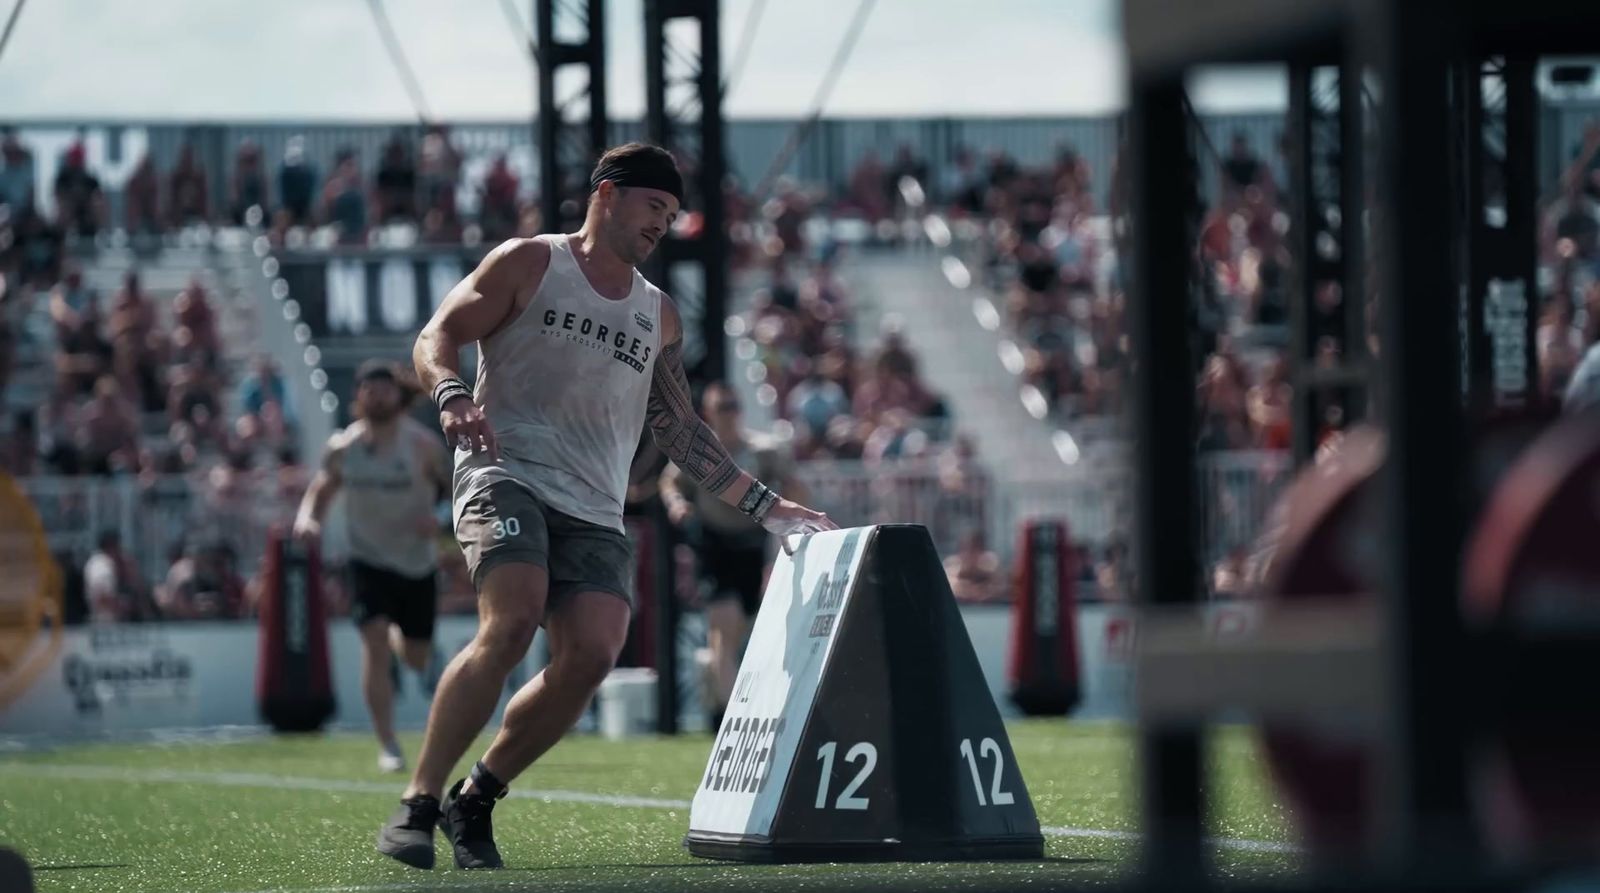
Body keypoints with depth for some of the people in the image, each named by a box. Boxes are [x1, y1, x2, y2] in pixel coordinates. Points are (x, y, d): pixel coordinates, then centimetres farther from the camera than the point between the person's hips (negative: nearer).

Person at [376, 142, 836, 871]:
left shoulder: (658, 315, 23)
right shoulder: (528, 265, 7)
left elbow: (680, 432, 27)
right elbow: (437, 336, 0)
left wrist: (766, 506, 22)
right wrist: (451, 395, -23)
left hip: (594, 512, 5)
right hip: (506, 475, -5)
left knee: (591, 654, -18)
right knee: (512, 625, -28)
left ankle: (476, 800, 1)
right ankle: (416, 805, -21)